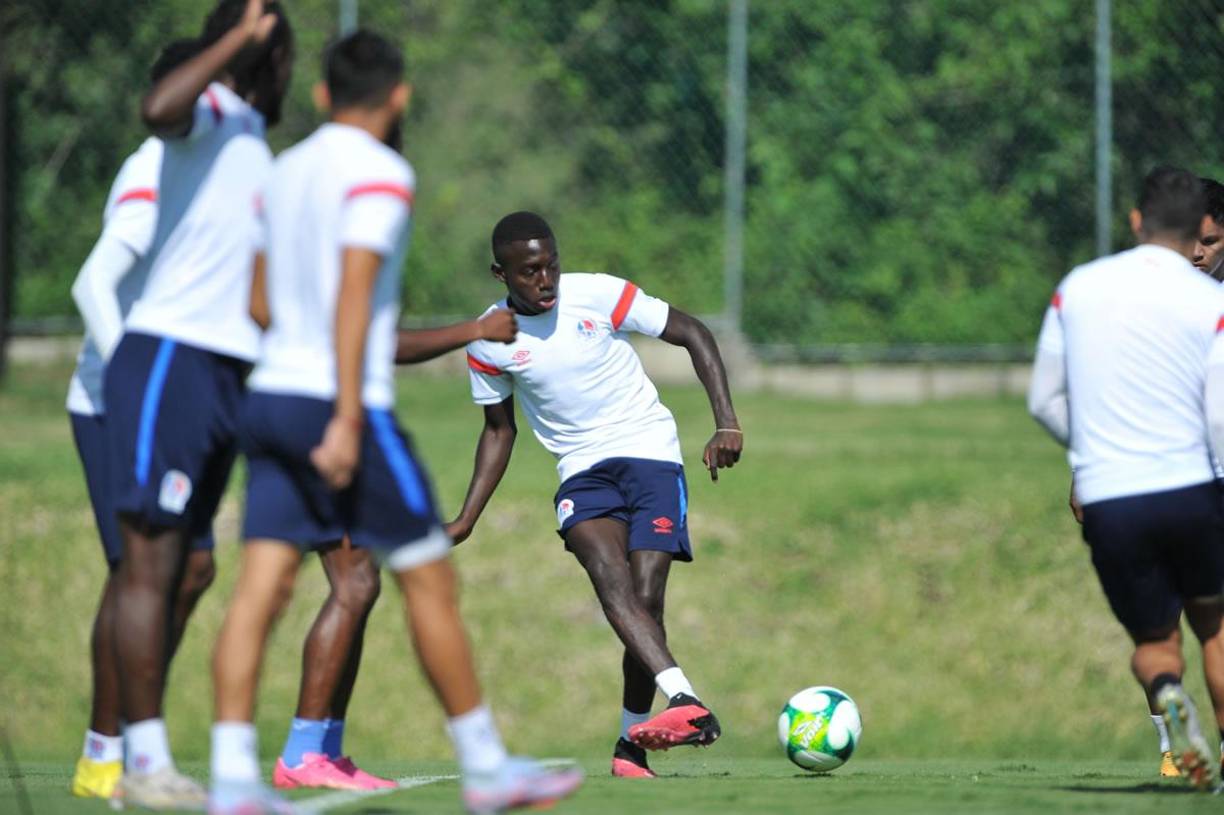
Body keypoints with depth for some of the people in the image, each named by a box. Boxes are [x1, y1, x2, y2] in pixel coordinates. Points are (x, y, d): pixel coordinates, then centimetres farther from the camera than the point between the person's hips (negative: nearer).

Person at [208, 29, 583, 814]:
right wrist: (348, 421, -21)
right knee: (430, 580, 3)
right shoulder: (380, 173, -8)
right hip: (341, 404, -7)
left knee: (260, 590, 0)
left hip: (272, 395, 7)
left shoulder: (284, 172, 15)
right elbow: (354, 294, -18)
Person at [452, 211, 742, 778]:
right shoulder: (489, 342, -1)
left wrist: (727, 423, -11)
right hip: (583, 471, 1)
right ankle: (687, 703, -47)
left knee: (645, 599, -15)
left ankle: (632, 744, 3)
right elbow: (499, 430, 14)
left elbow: (693, 335, -1)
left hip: (650, 454, -1)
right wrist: (466, 520, 8)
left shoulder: (599, 296, -9)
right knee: (611, 578, -29)